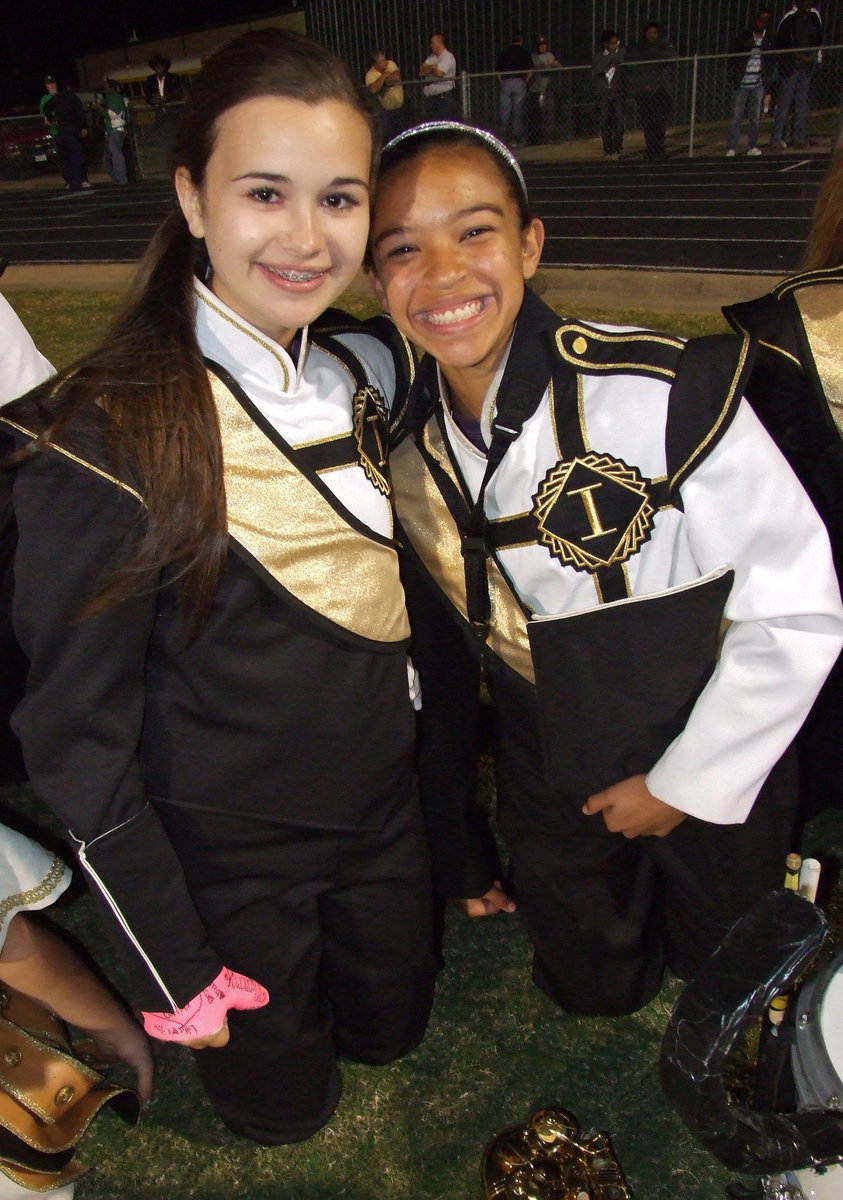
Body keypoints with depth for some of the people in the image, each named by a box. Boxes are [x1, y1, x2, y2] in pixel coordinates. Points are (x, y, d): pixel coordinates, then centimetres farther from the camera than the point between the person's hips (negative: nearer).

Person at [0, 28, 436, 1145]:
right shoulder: (104, 437, -25)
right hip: (223, 853, -5)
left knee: (391, 1027, 28)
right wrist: (172, 963, -11)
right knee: (283, 1099, 20)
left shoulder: (367, 369, -6)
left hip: (383, 810, 6)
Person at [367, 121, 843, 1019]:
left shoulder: (663, 394, -26)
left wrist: (686, 781, -14)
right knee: (592, 992, 22)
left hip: (713, 784, -3)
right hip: (552, 799, 4)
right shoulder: (405, 451, -10)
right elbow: (440, 658, 1)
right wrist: (459, 844, 10)